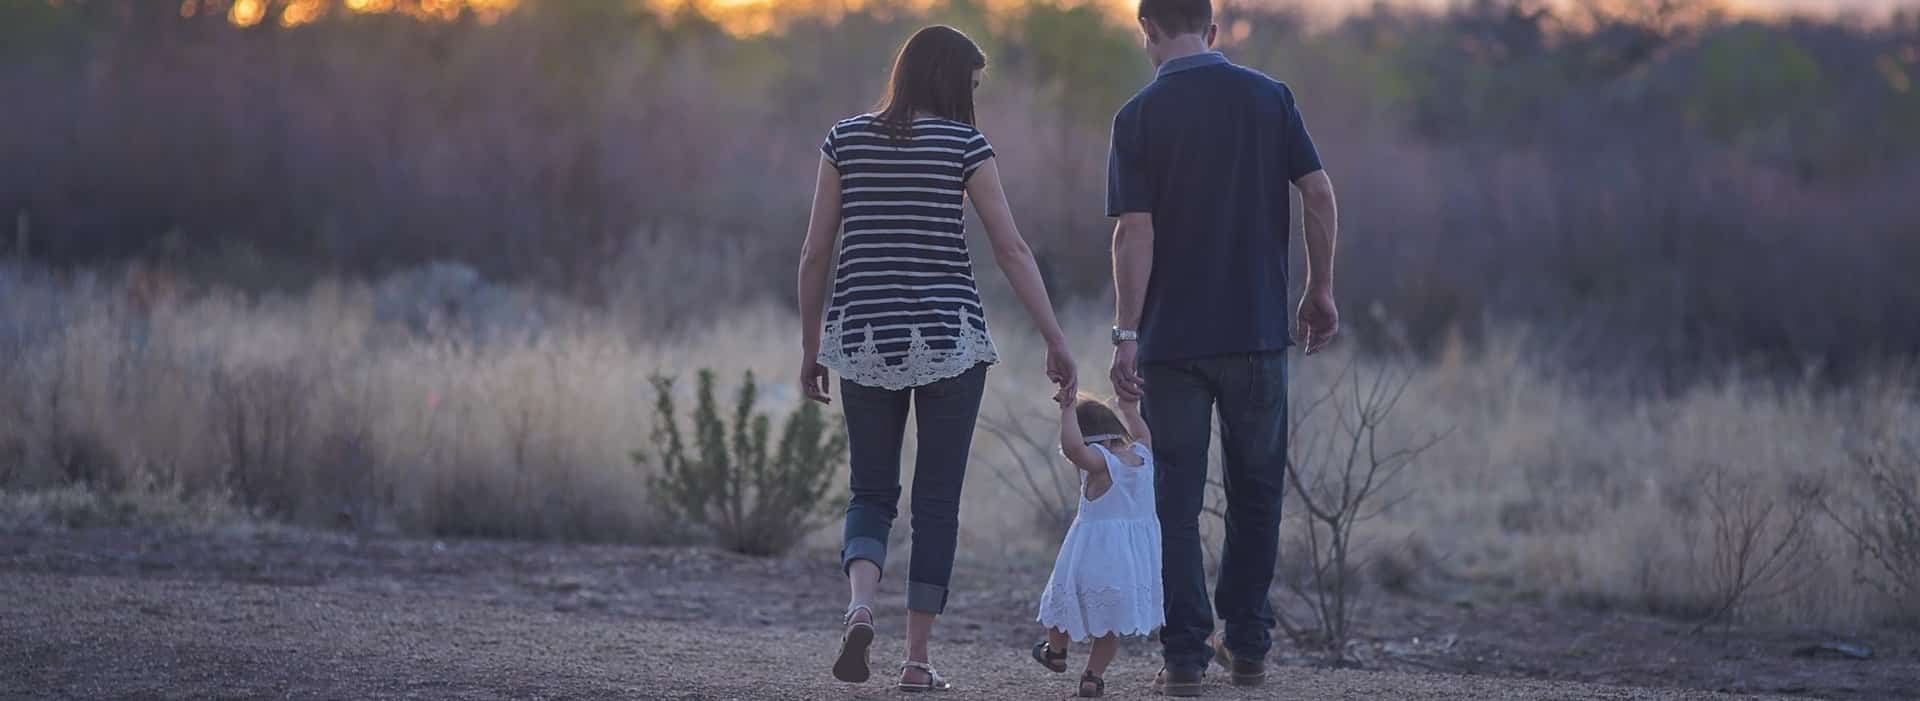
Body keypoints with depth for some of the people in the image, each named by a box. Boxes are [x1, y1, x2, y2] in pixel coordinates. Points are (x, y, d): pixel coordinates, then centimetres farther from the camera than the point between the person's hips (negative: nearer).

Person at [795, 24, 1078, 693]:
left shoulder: (846, 139, 4)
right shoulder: (964, 144, -3)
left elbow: (815, 253, 4)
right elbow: (1012, 250, -6)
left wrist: (810, 346, 13)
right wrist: (1056, 341, -3)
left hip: (864, 336, 2)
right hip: (948, 336, -2)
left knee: (871, 494, 12)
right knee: (937, 500, 7)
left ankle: (860, 605, -17)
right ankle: (918, 658, 5)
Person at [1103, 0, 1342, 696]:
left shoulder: (1141, 115, -5)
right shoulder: (1270, 97, 2)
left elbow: (1135, 232, -11)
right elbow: (1319, 193, -2)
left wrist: (1126, 335, -9)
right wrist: (1320, 290, 8)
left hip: (1172, 338, -2)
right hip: (1258, 329, 2)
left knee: (1176, 501, 4)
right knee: (1256, 494, 15)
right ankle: (1247, 645, 18)